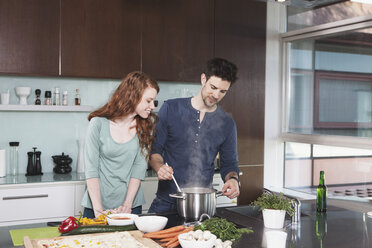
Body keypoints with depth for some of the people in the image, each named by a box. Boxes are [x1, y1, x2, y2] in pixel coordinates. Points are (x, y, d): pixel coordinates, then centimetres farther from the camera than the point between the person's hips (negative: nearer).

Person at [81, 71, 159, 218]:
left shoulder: (147, 123, -1)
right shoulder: (99, 123, -9)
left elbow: (140, 165, -5)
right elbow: (91, 169, -10)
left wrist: (127, 204, -12)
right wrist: (98, 209, -17)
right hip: (97, 203, -2)